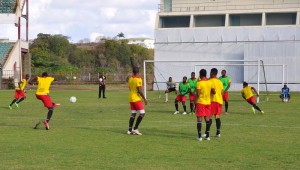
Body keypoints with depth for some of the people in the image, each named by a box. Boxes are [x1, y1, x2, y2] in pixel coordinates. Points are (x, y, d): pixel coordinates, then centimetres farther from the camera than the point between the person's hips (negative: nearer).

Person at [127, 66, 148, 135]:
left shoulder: (130, 79, 9)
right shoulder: (138, 79, -15)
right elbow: (140, 91, -19)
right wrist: (144, 99, -11)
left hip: (131, 98, 8)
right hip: (137, 98, -8)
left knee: (133, 114, 10)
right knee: (142, 113, -3)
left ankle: (130, 129, 5)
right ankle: (135, 128, -7)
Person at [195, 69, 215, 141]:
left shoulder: (199, 83, -11)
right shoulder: (210, 82, 4)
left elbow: (198, 94, -16)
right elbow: (214, 92, 10)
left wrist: (195, 103, -11)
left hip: (200, 102, -5)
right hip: (208, 102, 5)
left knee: (199, 118, -2)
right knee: (207, 118, 11)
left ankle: (199, 136, -6)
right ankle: (207, 136, 11)